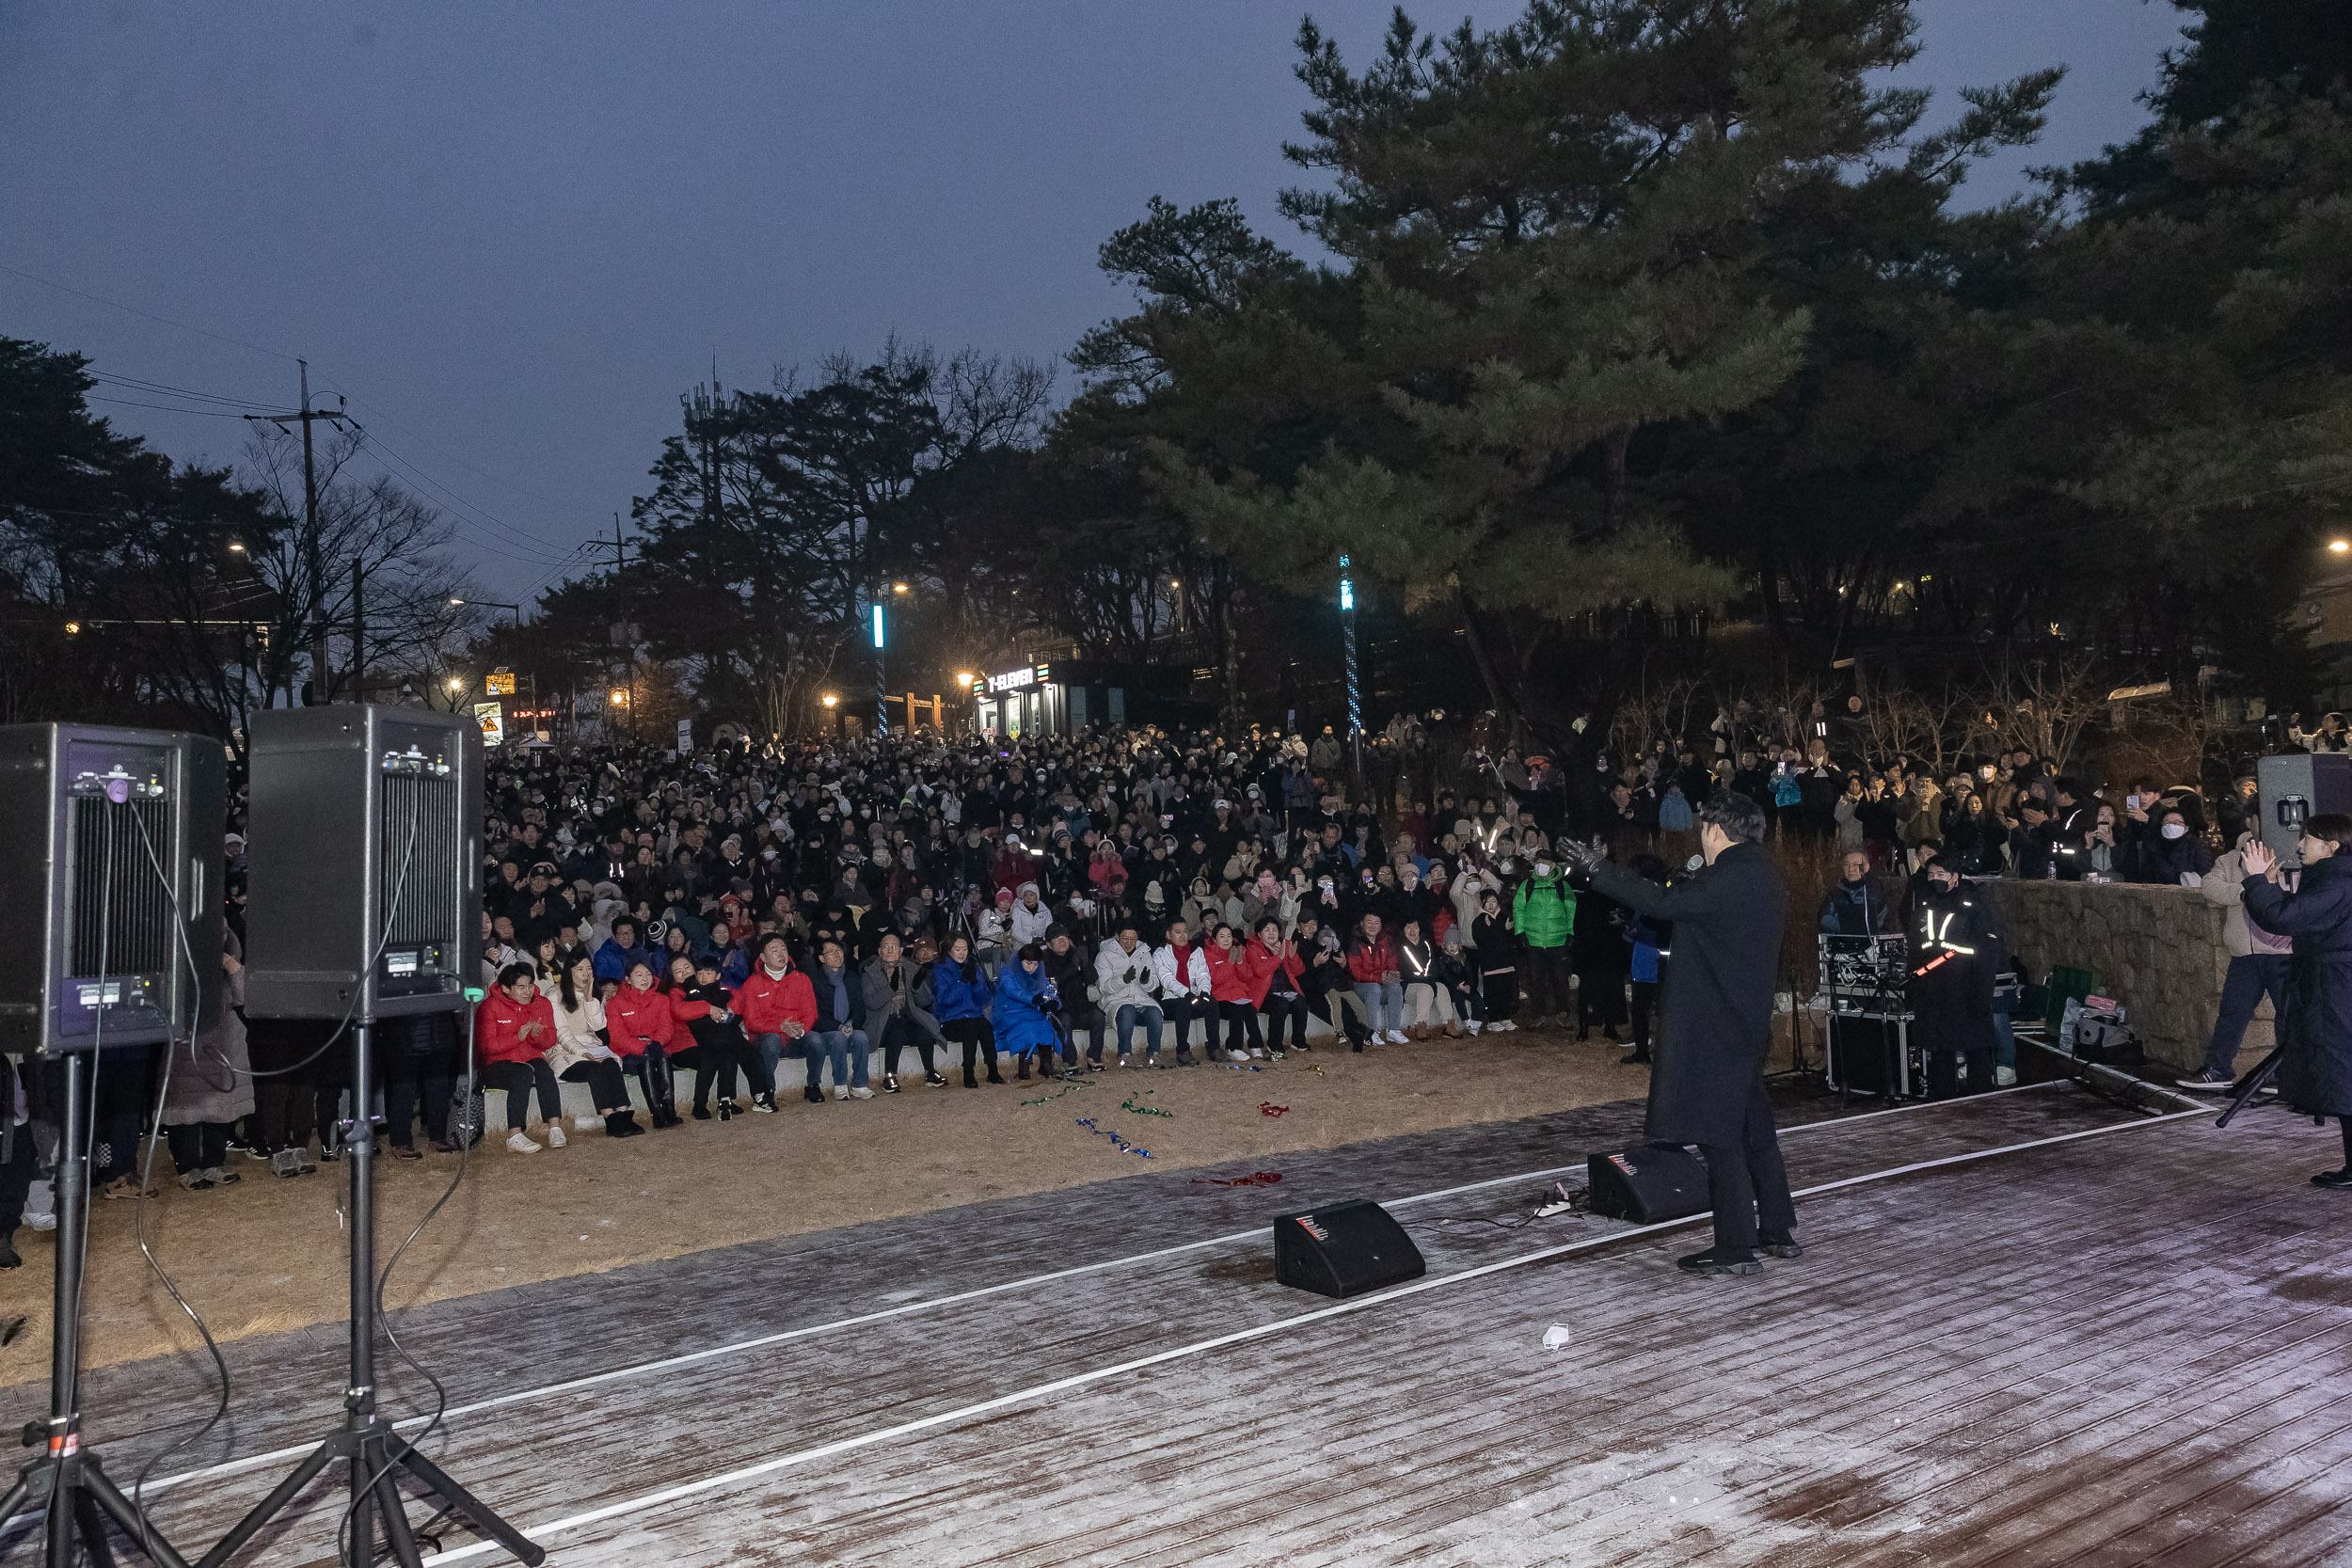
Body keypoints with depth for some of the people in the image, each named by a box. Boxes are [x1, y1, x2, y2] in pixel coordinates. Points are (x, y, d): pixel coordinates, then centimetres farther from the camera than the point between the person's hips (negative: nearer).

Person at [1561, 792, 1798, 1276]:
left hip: (1713, 1027, -10)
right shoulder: (1765, 877, 10)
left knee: (1718, 1134, -3)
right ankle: (1778, 1231, 27)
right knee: (1753, 1126, 18)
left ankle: (1735, 1248, 2)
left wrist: (1598, 868, -15)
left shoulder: (1727, 880, -19)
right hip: (1749, 1021, 10)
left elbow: (1660, 902, -21)